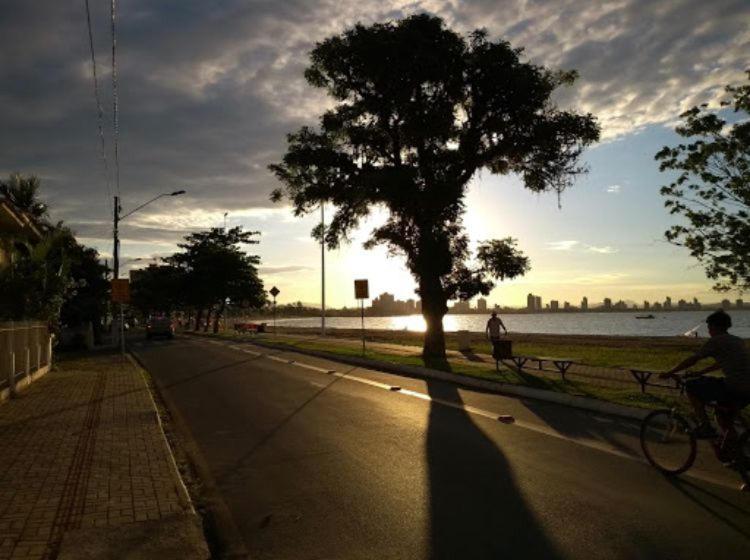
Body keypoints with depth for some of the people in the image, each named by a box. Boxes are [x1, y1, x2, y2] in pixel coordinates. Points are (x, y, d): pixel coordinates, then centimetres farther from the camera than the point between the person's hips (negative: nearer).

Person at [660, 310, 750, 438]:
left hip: (733, 388, -9)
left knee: (690, 386, 3)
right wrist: (700, 372, 39)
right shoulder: (738, 340, 21)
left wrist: (670, 373, 7)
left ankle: (705, 426, 2)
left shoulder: (716, 341, -4)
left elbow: (692, 360, -2)